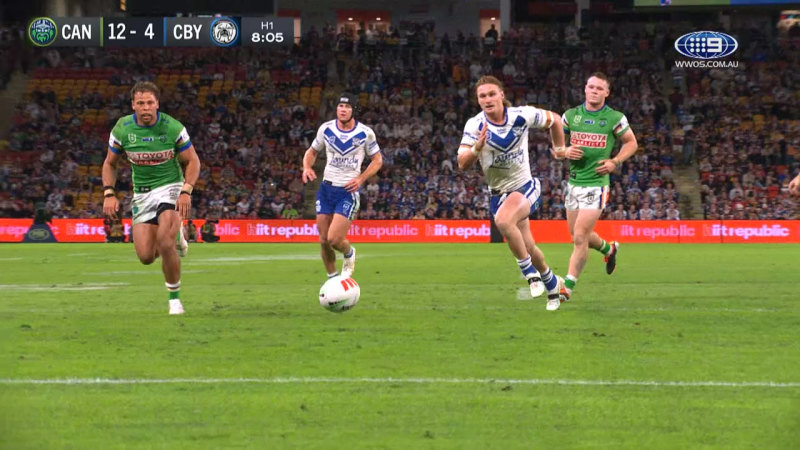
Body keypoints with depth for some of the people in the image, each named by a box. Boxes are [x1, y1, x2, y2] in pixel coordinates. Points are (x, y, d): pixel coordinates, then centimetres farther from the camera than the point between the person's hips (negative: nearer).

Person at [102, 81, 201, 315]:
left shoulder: (172, 127, -13)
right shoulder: (122, 129, -7)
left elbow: (193, 161, -4)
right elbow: (110, 164, 7)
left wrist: (186, 191, -18)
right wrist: (109, 194, -6)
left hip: (170, 188, -3)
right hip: (142, 194, 3)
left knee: (165, 244, -24)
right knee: (146, 256, -5)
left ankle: (174, 298, -4)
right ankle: (175, 235, 30)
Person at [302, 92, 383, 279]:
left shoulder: (365, 133, -6)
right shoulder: (326, 129, 1)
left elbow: (377, 160, 4)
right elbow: (312, 152, 15)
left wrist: (361, 179, -11)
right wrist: (307, 167, -7)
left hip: (349, 191, -3)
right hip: (326, 188, 3)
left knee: (334, 239, -14)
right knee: (324, 240, 2)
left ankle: (349, 253, 21)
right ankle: (332, 278, 23)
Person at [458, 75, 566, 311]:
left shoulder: (522, 115, -14)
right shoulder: (475, 125, -13)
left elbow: (554, 119, 5)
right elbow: (462, 164, -19)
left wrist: (560, 150, 7)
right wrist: (477, 148, -38)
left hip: (525, 186, -3)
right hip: (498, 192, 3)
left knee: (503, 220, -34)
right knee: (528, 248, 9)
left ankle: (531, 273, -18)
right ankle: (552, 285, 37)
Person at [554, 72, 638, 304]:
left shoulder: (615, 118, -4)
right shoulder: (571, 115, 5)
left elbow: (631, 142, 9)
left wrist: (615, 162, -7)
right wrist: (565, 152, -11)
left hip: (596, 183, -5)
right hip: (573, 182, 5)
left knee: (579, 237, -11)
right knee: (579, 235, 16)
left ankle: (568, 286, -3)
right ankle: (609, 249, 47)